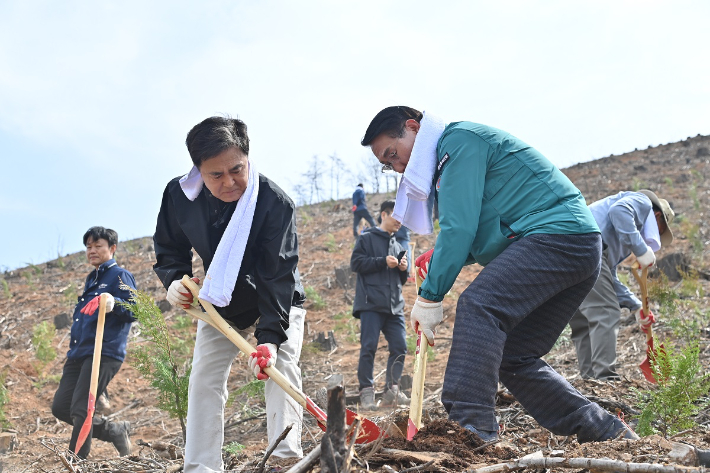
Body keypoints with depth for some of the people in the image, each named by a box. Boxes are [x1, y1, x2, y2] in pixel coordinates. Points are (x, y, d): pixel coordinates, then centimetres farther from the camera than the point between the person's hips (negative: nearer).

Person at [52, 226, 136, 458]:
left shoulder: (120, 275, -3)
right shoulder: (91, 279, 22)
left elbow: (134, 310, -14)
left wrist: (114, 304, -34)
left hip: (104, 353, -9)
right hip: (78, 353, 9)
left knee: (80, 409, -14)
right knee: (60, 408, 5)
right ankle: (114, 430, 19)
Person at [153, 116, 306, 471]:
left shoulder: (275, 203, -32)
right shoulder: (178, 195, -20)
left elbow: (278, 276, -34)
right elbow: (169, 249, -1)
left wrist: (271, 336, -42)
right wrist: (174, 280, -23)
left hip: (278, 305, -3)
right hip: (219, 308, 4)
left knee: (280, 368, -20)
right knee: (204, 380, -2)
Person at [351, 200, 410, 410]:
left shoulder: (398, 246, 23)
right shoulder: (367, 238, 6)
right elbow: (356, 263, -6)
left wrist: (403, 269, 4)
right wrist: (383, 262, -11)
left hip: (395, 306, 6)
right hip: (371, 304, -6)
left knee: (400, 347, 0)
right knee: (369, 347, -8)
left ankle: (392, 391, 8)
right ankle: (366, 392, -3)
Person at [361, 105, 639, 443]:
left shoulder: (459, 139, -7)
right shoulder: (445, 162, 25)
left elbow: (460, 227, -16)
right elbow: (477, 232, 27)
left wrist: (430, 297, -13)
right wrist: (437, 259, 9)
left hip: (559, 233, -10)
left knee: (479, 305, -27)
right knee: (513, 358, 8)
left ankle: (471, 425, -38)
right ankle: (609, 434, 12)